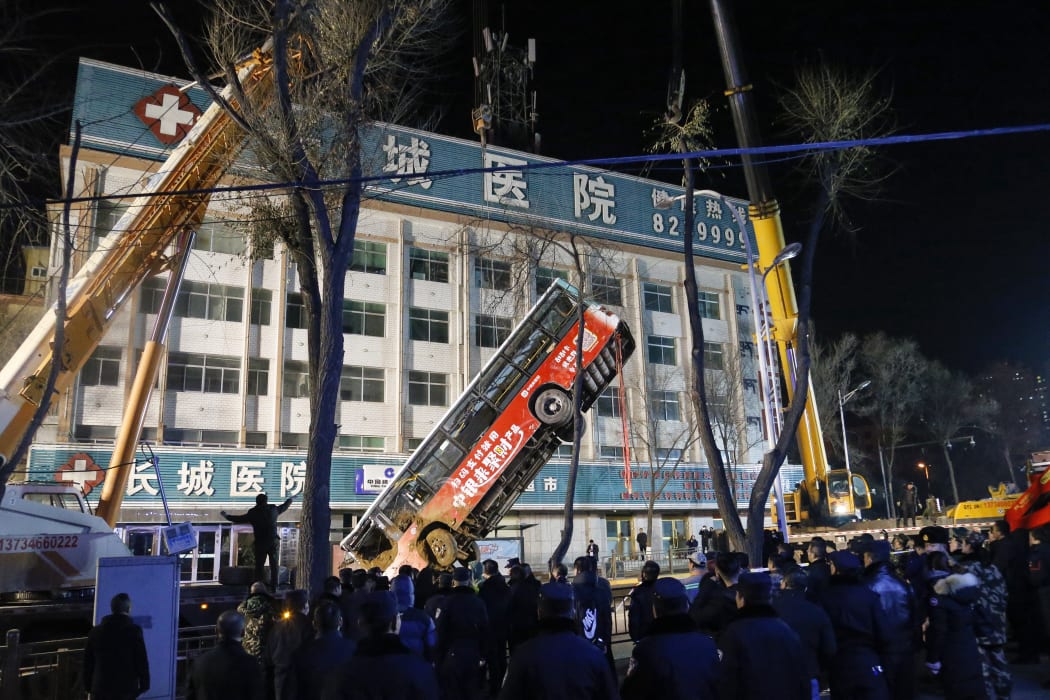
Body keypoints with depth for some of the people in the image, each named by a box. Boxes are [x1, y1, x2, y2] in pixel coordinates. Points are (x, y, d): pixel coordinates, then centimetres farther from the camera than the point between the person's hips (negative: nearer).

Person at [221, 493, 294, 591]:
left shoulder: (253, 513, -4)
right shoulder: (273, 509, 1)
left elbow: (239, 519, 4)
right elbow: (284, 507, 19)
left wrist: (226, 516, 20)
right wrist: (290, 499, 40)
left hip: (260, 543, -1)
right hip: (273, 542, 1)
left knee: (259, 566, 8)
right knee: (274, 565, 8)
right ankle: (273, 587, 7)